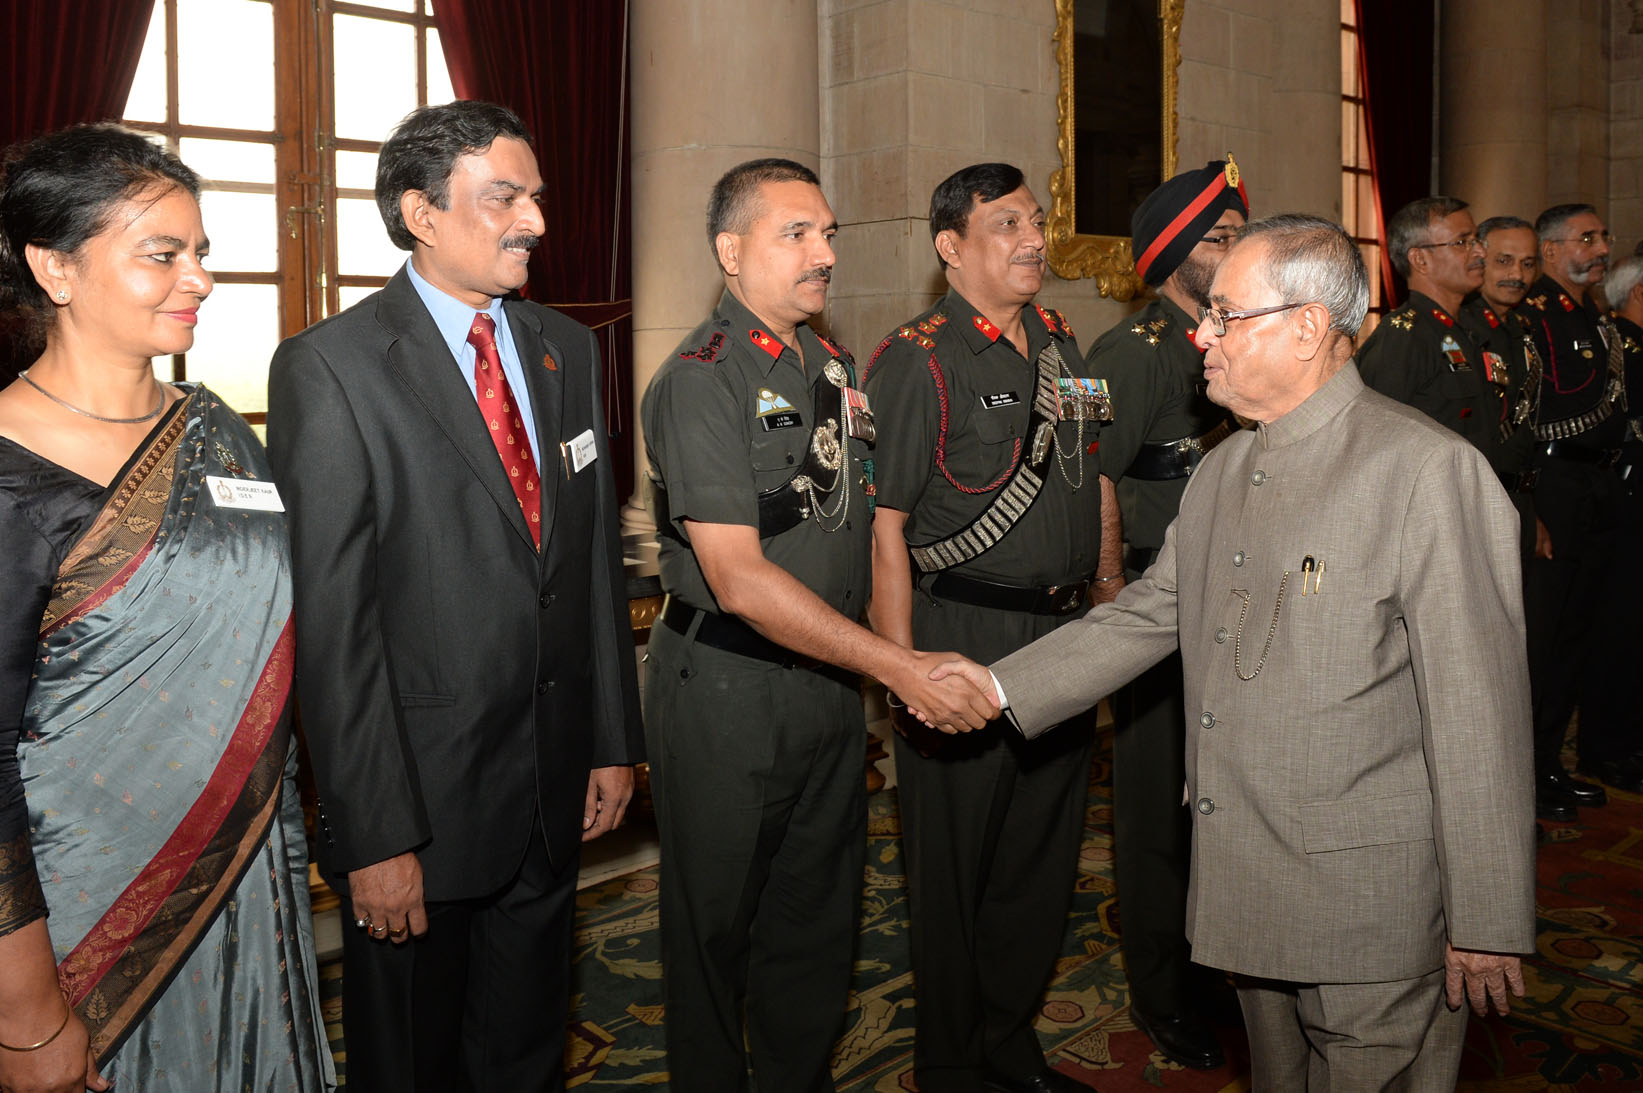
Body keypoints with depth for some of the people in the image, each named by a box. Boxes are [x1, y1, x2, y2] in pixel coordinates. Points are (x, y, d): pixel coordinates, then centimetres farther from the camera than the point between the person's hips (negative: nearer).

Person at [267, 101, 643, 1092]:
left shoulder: (568, 349, 7)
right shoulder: (329, 368, -13)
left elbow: (597, 555, 9)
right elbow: (331, 618, -15)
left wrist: (614, 741, 8)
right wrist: (375, 834, -16)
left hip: (557, 789, 5)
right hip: (422, 798, -5)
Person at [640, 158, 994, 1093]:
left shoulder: (834, 367, 9)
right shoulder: (700, 381, -15)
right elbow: (739, 579, -22)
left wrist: (897, 659, 10)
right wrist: (900, 666, -23)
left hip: (831, 685, 7)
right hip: (727, 691, -7)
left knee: (821, 915, 19)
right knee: (717, 927, 11)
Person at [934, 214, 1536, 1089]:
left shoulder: (1430, 471, -16)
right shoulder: (1223, 469, 9)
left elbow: (1478, 712, -17)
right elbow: (1149, 614, 14)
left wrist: (1490, 921, -14)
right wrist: (1003, 684, 5)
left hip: (1371, 911, -7)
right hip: (1247, 884, 7)